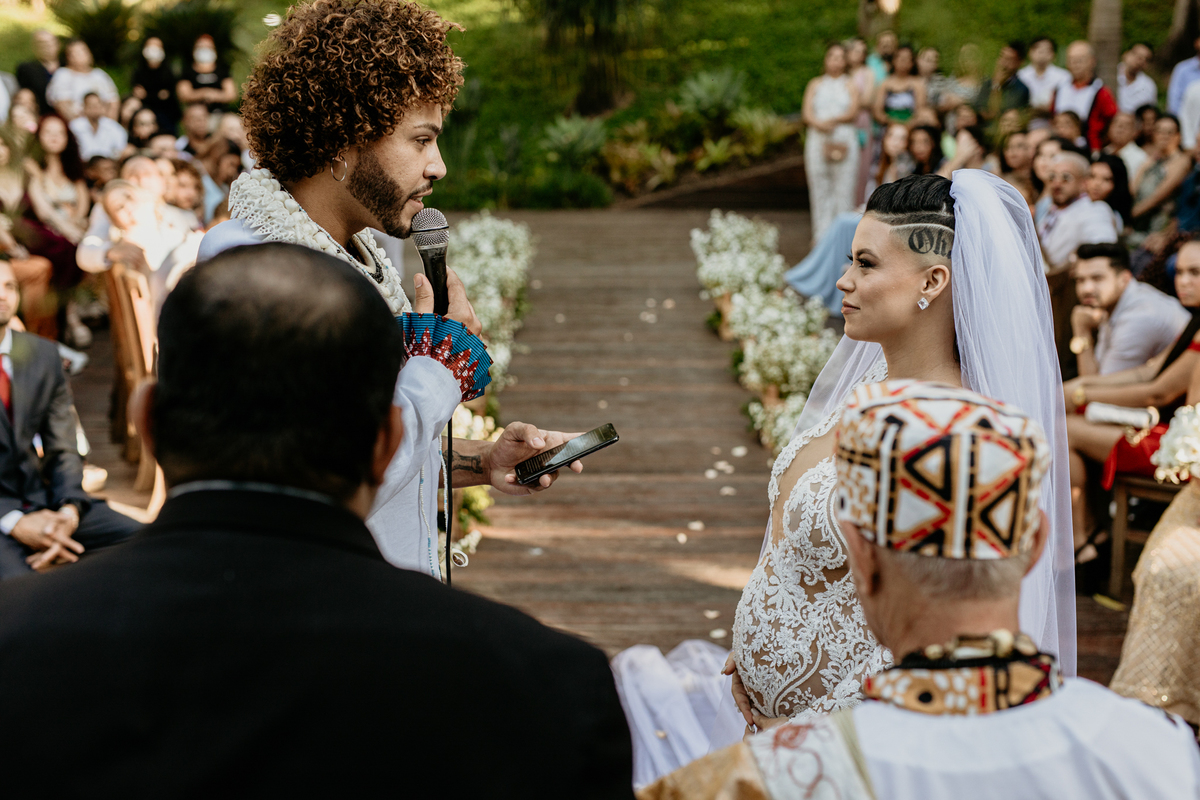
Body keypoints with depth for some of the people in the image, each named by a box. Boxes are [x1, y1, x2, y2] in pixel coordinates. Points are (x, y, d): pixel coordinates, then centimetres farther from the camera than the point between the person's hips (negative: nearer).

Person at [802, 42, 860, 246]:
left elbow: (853, 112, -2)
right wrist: (819, 123, -18)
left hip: (844, 139, -1)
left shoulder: (850, 85, 11)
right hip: (818, 140, 1)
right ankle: (821, 236, 2)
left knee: (843, 188, -6)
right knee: (819, 188, -1)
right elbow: (807, 113, 3)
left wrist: (834, 120, -20)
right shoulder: (815, 84, 15)